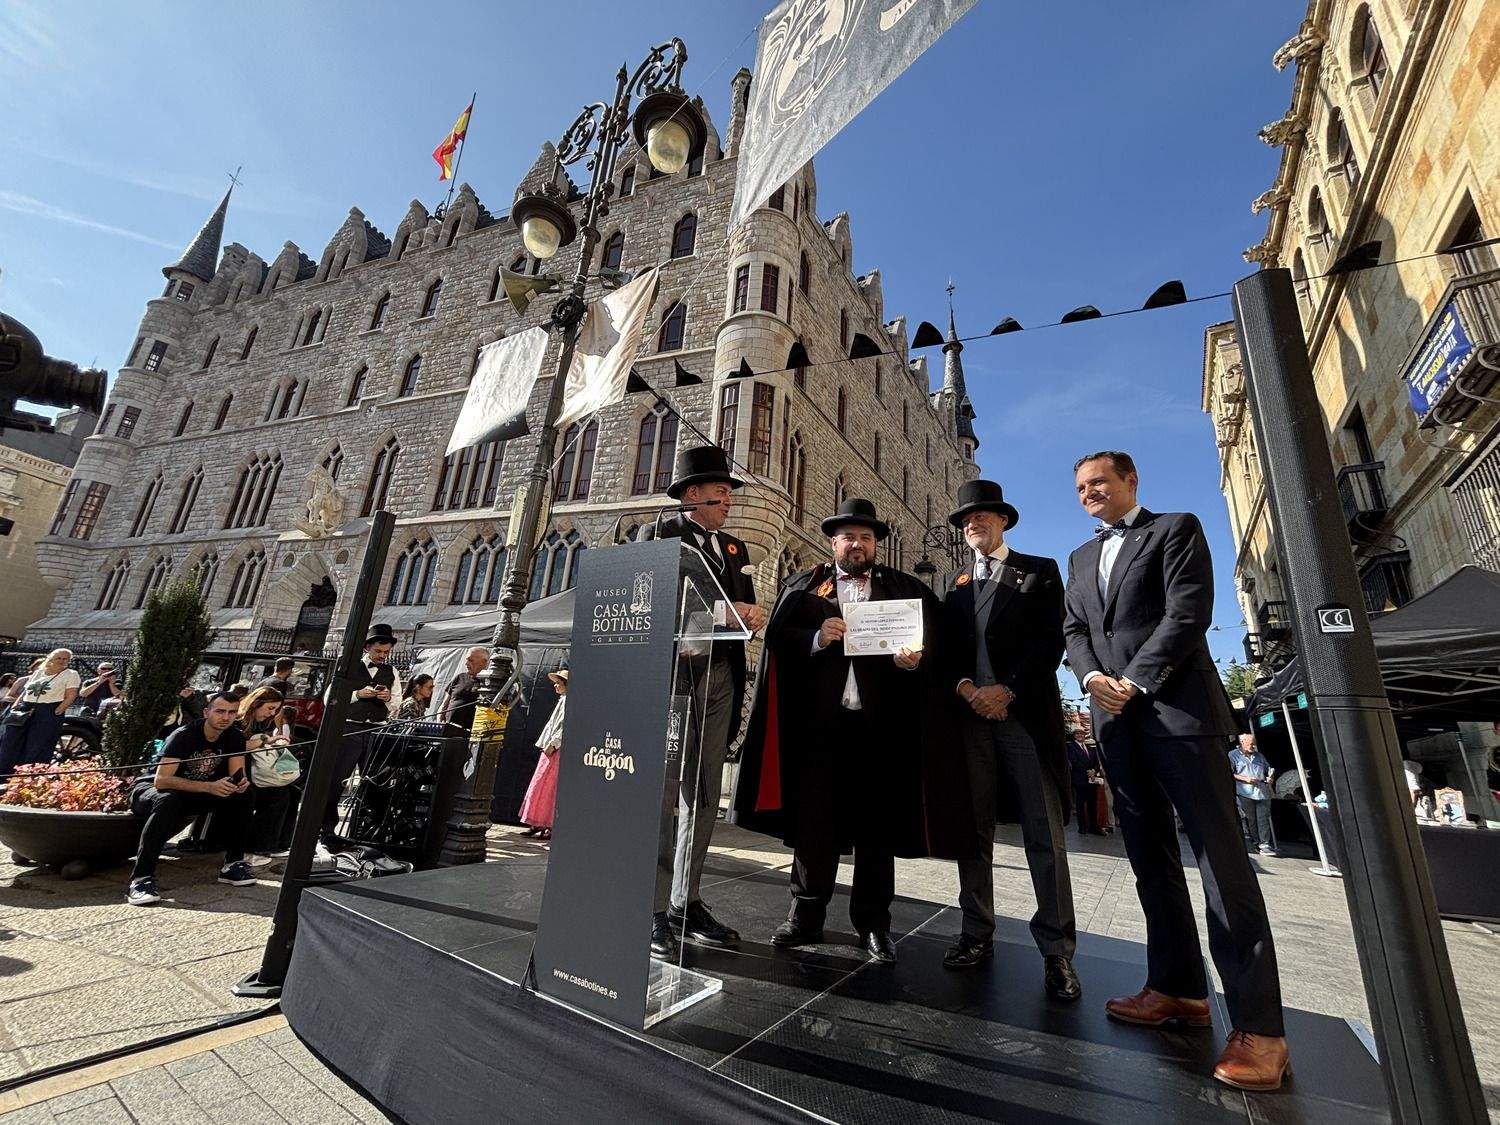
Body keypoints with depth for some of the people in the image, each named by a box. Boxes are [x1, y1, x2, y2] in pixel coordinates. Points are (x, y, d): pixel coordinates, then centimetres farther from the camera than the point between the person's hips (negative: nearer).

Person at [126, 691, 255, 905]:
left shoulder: (235, 738, -7)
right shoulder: (183, 736, -24)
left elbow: (238, 777, -9)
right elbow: (161, 781, -33)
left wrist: (241, 783, -34)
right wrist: (209, 786, -43)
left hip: (193, 795, 5)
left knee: (241, 794, -18)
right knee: (169, 800, -38)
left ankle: (232, 864, -8)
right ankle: (140, 879, -33)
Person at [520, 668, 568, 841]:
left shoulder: (569, 700, -11)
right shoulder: (563, 701, 19)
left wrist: (553, 743, -20)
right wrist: (546, 744, 15)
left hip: (557, 750, -10)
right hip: (551, 749, 10)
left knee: (549, 787, -7)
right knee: (541, 786, 12)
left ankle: (551, 828, -2)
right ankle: (539, 825, 18)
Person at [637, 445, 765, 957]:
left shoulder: (735, 547, 20)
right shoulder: (657, 535, 2)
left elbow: (744, 609, 18)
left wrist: (752, 616, -5)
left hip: (719, 678, 6)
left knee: (703, 797, 9)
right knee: (662, 793, -3)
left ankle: (687, 903, 21)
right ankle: (654, 911, 8)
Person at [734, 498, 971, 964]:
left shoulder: (906, 589, 13)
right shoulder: (803, 586, 12)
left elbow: (931, 641, 4)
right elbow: (778, 637, 2)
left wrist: (913, 657, -16)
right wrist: (816, 637, -14)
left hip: (881, 721, 0)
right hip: (820, 719, 0)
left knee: (877, 822, 7)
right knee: (813, 818, 5)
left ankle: (873, 924, 21)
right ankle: (805, 916, 20)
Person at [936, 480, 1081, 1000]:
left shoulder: (1039, 571, 9)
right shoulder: (951, 582, 18)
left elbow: (1051, 641, -2)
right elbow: (942, 646, 11)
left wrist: (1007, 689, -13)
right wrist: (965, 687, -8)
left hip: (1026, 712, -3)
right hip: (968, 714, 3)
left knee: (1045, 835, -1)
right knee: (974, 830, 7)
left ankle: (1056, 950, 10)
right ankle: (977, 934, 17)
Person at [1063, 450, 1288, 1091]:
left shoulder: (1176, 529, 5)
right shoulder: (1082, 557, 22)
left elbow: (1188, 613, -8)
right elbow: (1075, 629, 14)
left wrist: (1134, 682, -12)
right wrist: (1092, 677, -5)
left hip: (1178, 709, -6)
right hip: (1117, 721, 6)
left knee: (1221, 859, -5)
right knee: (1150, 859, 9)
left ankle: (1257, 1026, 2)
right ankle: (1177, 988, 19)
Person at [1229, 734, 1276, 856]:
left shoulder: (1259, 755, 22)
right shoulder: (1233, 755, 3)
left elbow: (1269, 769, 29)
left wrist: (1270, 777, 7)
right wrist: (1245, 779, -14)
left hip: (1263, 793, 4)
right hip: (1245, 794, -4)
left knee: (1263, 819, -5)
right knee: (1250, 820, 0)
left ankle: (1265, 844, -5)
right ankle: (1256, 843, 8)